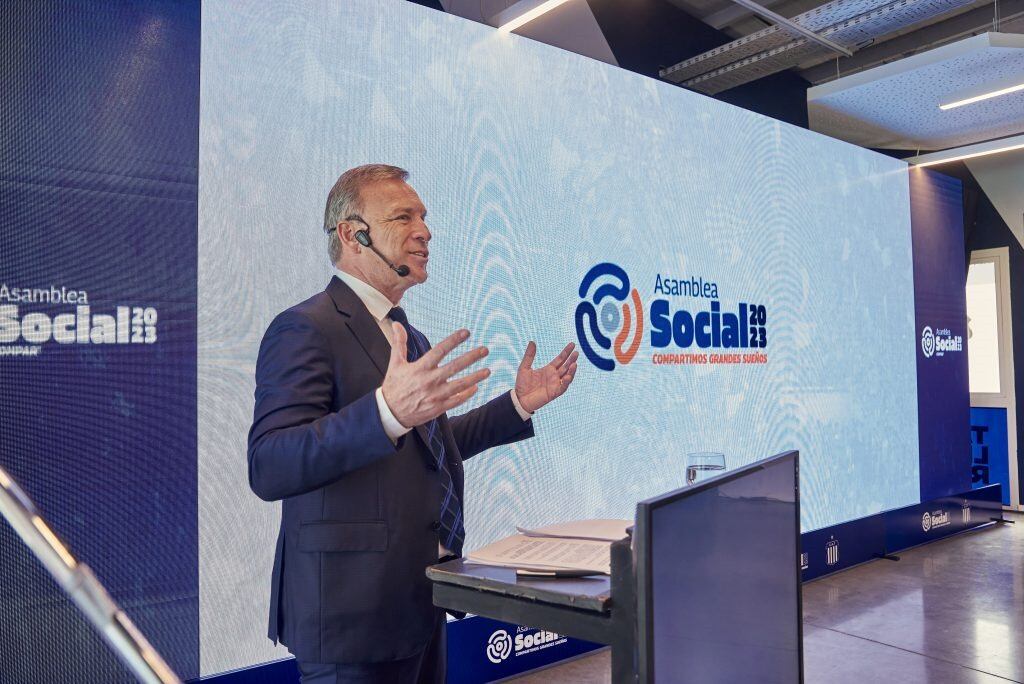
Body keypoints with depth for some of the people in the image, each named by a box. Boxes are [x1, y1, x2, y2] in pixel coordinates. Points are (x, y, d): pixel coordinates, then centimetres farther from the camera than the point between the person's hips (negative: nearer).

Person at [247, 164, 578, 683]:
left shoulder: (407, 337, 13)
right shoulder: (306, 329, -16)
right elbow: (268, 469, -27)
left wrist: (518, 403, 13)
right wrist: (387, 410, -42)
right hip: (353, 617, -8)